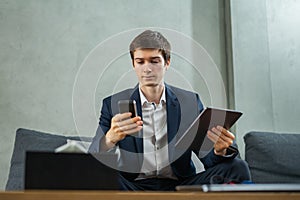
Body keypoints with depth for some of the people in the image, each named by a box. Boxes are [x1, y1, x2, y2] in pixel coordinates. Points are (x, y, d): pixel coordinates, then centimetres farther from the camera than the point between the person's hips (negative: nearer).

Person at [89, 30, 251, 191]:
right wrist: (110, 138, -30)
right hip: (133, 186, -1)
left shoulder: (191, 102, 7)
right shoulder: (113, 104, 2)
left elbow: (208, 159, 6)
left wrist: (219, 150, -20)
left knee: (237, 167, -19)